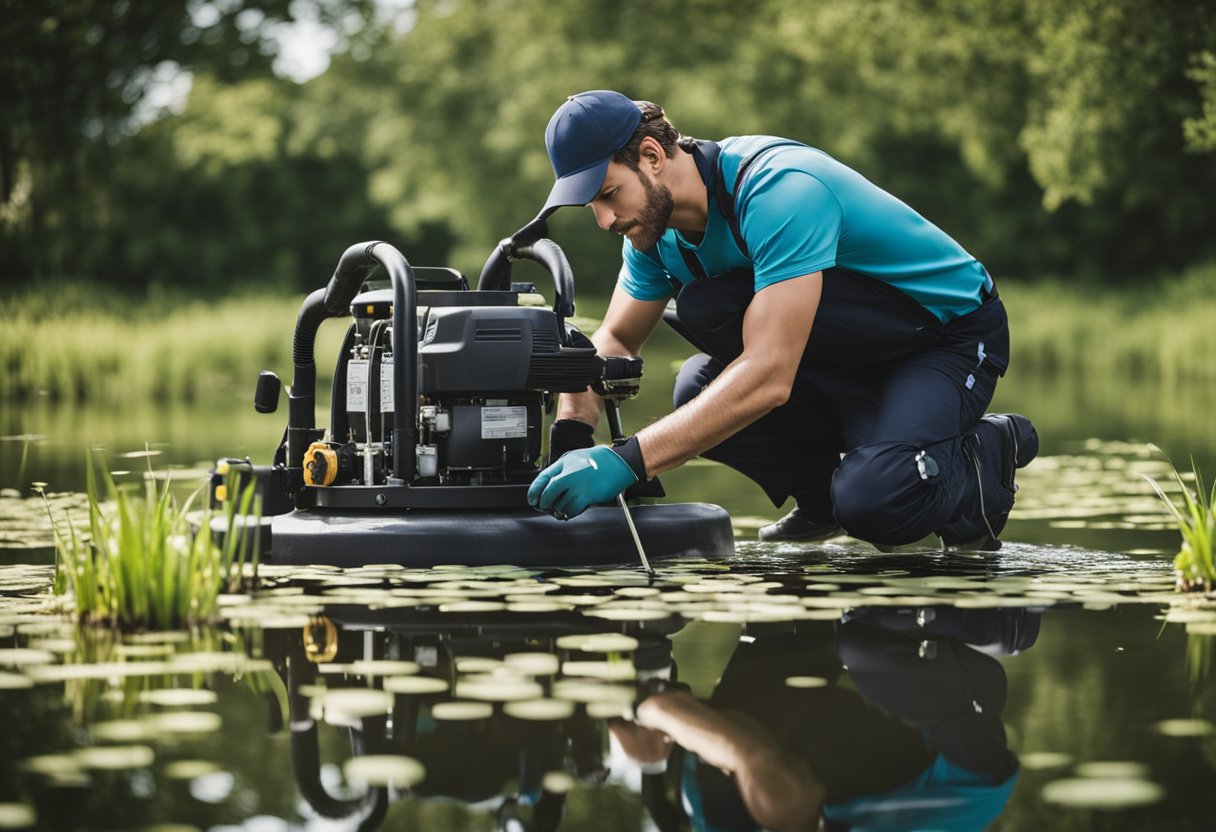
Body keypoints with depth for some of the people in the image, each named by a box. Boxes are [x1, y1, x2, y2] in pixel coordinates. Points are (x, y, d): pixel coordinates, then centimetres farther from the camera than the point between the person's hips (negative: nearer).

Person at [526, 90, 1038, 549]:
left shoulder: (779, 191, -32)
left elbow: (769, 377, -40)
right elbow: (615, 340, 8)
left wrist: (625, 461, -44)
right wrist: (572, 433, -14)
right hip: (857, 359, 8)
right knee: (700, 392, -20)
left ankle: (986, 452, -5)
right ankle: (821, 493, 5)